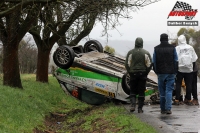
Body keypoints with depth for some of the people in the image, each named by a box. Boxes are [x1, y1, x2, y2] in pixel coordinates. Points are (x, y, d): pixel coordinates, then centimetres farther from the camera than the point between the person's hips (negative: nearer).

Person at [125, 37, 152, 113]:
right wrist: (146, 73, 9)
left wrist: (130, 73, 9)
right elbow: (149, 64, -3)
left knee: (133, 91, 10)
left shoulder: (130, 52, -2)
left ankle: (133, 105, -10)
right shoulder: (146, 53, -2)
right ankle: (140, 108, 5)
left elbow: (127, 64, -2)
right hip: (143, 74, 0)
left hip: (133, 74, 0)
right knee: (141, 92, 5)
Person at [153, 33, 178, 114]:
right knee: (169, 91, 0)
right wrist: (175, 72, 9)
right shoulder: (172, 48, 0)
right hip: (171, 73, -1)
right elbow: (176, 61, 1)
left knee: (162, 92, 8)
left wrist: (156, 72, 13)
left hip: (161, 73, 1)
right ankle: (168, 108, -11)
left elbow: (154, 62, 3)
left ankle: (163, 109, 12)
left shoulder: (156, 49, 1)